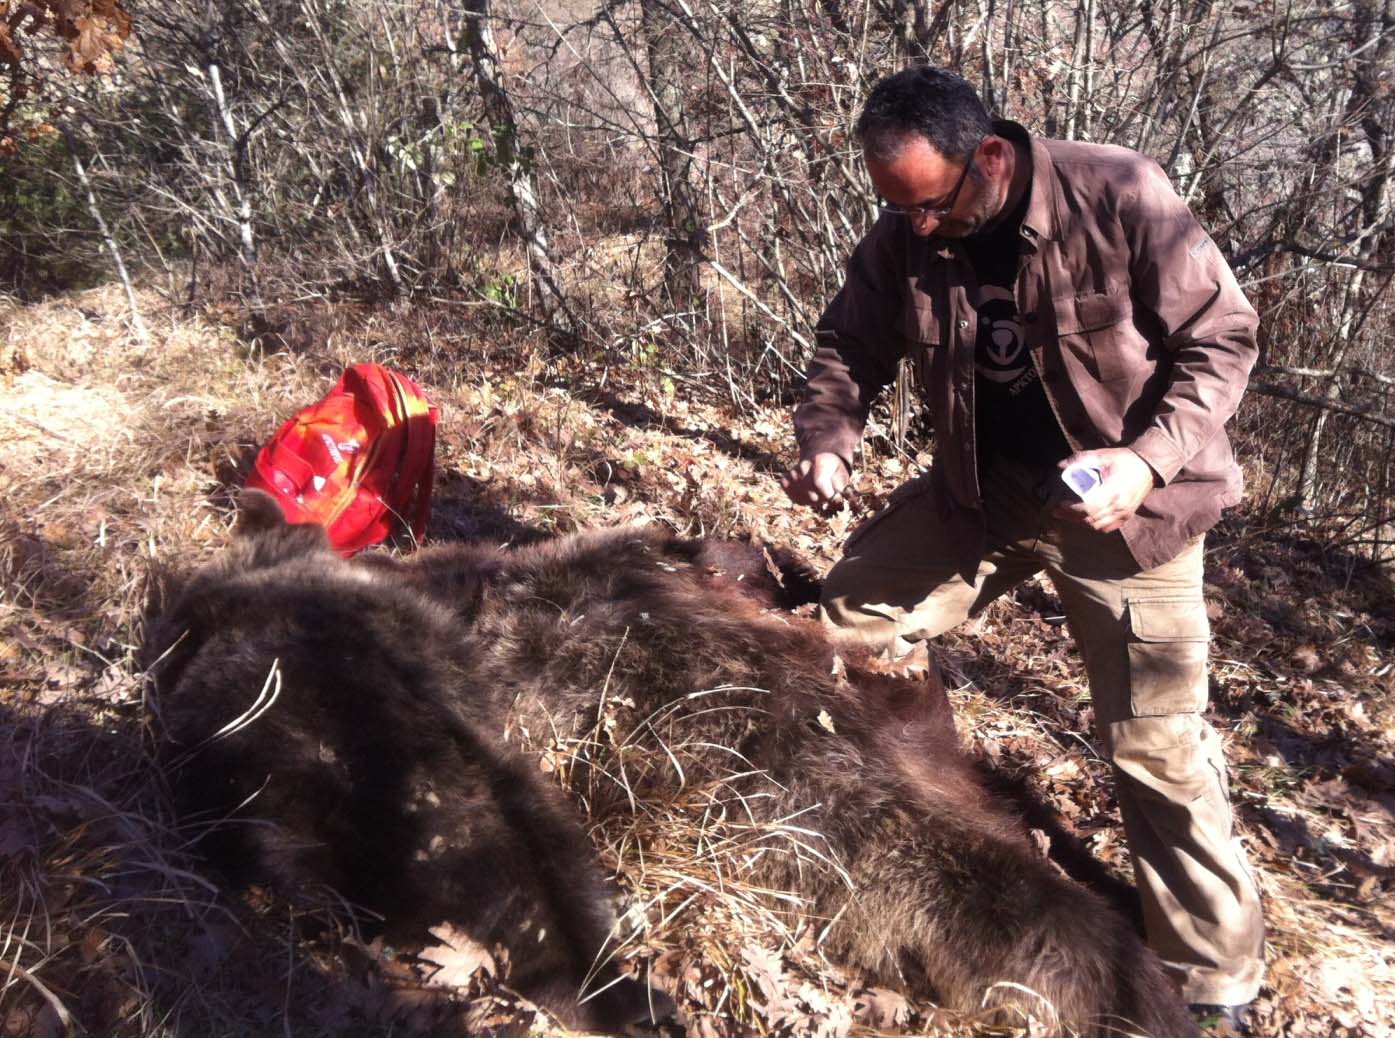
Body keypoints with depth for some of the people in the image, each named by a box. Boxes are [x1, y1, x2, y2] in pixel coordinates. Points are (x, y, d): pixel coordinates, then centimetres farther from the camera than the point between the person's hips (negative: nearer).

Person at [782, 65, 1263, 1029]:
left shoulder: (1120, 197, -23)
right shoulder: (904, 237, -10)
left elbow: (1223, 337, -15)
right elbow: (849, 349, 2)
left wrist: (1152, 458, -29)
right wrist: (827, 442, -18)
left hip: (1120, 501, -4)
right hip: (980, 487, 5)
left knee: (1158, 740, 0)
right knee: (853, 610, 5)